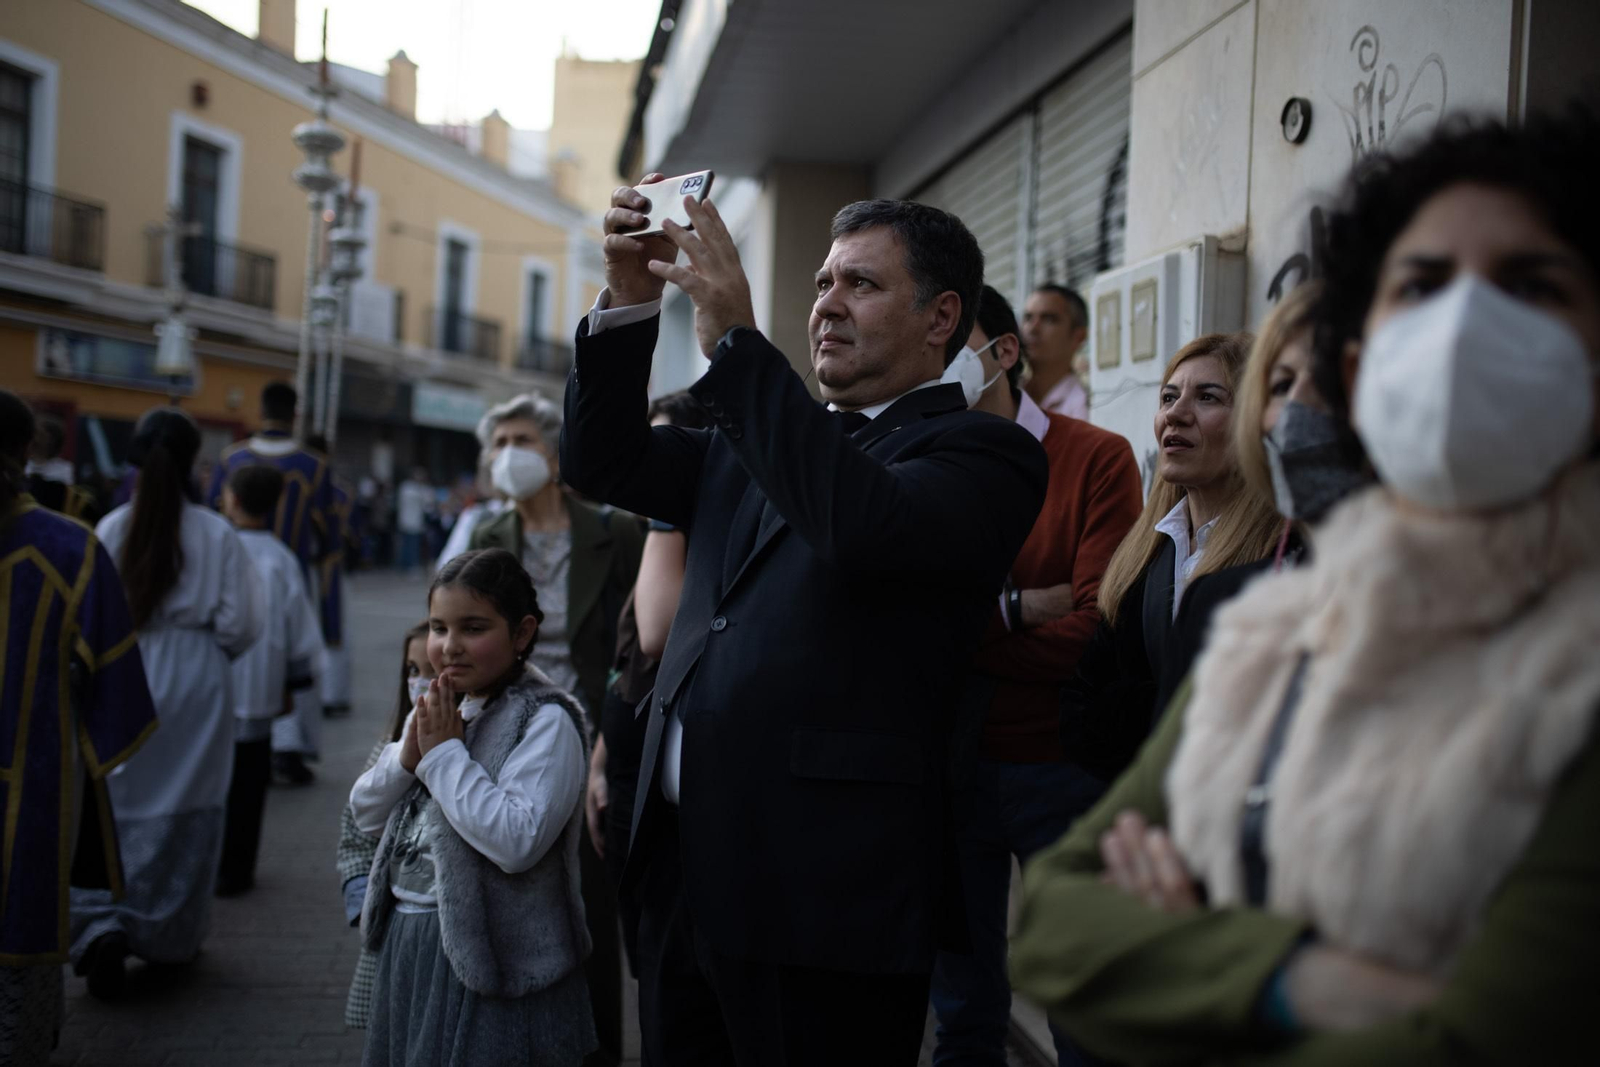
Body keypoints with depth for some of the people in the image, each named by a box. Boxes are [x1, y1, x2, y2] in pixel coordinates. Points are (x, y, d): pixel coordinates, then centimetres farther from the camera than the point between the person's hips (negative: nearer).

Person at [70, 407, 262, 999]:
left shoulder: (112, 529, -7)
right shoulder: (217, 535, -9)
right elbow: (240, 626, -6)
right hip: (197, 679, -1)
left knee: (118, 805, 9)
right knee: (186, 811, 12)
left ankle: (103, 925, -6)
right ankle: (171, 935, 22)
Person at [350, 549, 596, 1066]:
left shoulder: (546, 721, -15)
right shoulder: (439, 711, 9)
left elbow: (518, 841, -27)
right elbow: (366, 813, 12)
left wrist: (445, 753, -19)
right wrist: (409, 754, -7)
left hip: (487, 956, -7)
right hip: (407, 942, 8)